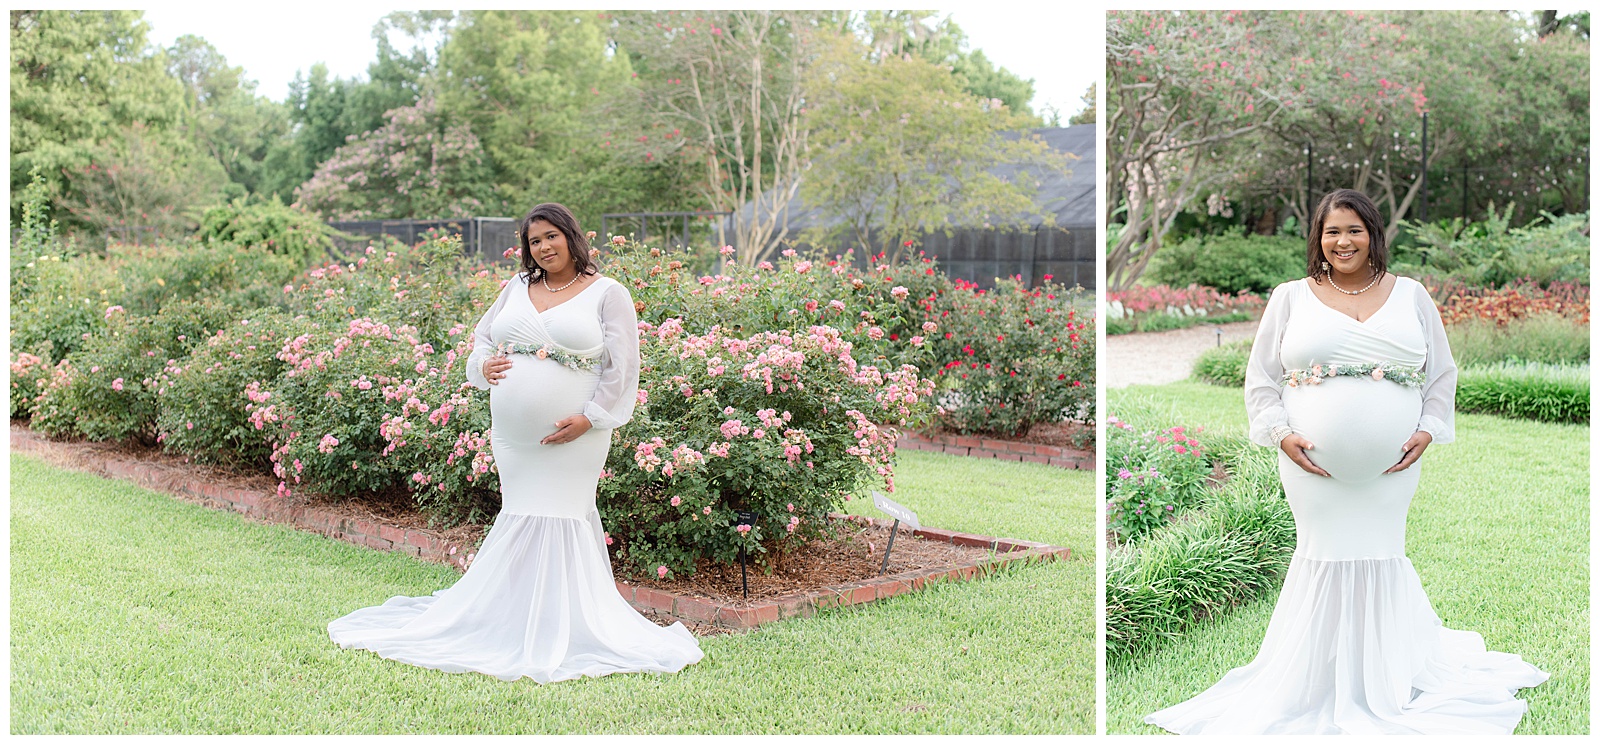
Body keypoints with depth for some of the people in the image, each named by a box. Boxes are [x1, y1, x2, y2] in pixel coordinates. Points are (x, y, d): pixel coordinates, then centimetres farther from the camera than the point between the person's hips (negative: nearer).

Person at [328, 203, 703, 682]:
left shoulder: (608, 294, -1)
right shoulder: (517, 288, 12)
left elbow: (623, 368, -5)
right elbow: (483, 337, 20)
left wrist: (589, 418, -14)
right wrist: (484, 365, -3)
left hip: (571, 436, -4)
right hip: (512, 433, 4)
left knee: (557, 519, -3)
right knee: (520, 519, 8)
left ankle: (557, 633, 7)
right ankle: (510, 621, 20)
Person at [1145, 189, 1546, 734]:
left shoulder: (1411, 296, 10)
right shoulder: (1291, 298, 6)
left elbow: (1442, 374, 13)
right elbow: (1261, 376, 6)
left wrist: (1428, 430, -1)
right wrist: (1281, 434, -7)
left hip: (1391, 464, 1)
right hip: (1314, 463, -1)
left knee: (1381, 557, 6)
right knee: (1325, 557, 2)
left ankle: (1385, 680, 22)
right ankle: (1319, 681, 15)